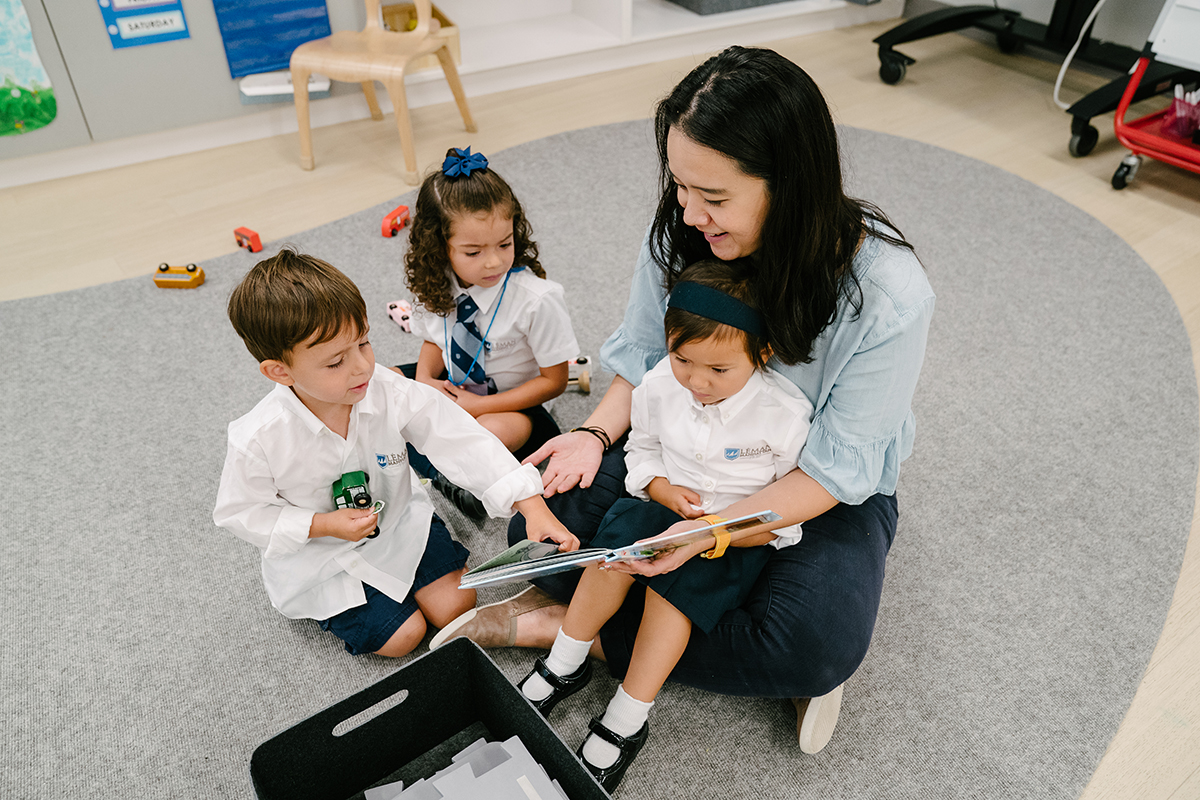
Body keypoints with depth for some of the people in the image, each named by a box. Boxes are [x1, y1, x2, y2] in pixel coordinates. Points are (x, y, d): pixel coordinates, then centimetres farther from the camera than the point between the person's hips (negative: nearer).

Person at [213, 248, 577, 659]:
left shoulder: (392, 394, -25)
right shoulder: (258, 440, -29)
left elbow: (464, 442, -25)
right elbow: (238, 512, -12)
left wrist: (534, 507, -33)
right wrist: (322, 525, -24)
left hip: (397, 517, 3)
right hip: (318, 553, -2)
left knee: (455, 605, -1)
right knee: (402, 636, -4)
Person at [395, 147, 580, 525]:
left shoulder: (537, 299, -25)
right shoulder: (438, 285, -11)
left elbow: (554, 380, -17)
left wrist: (479, 406, -22)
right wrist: (424, 379, -14)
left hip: (514, 406, -6)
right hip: (453, 388, 6)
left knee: (493, 433, -38)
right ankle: (442, 475, -16)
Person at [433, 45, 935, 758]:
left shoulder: (889, 293, -27)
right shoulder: (681, 233, -15)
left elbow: (835, 467, -22)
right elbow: (642, 359, 1)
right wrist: (597, 435, -19)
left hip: (826, 492, -2)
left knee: (819, 645, -31)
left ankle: (562, 625, -13)